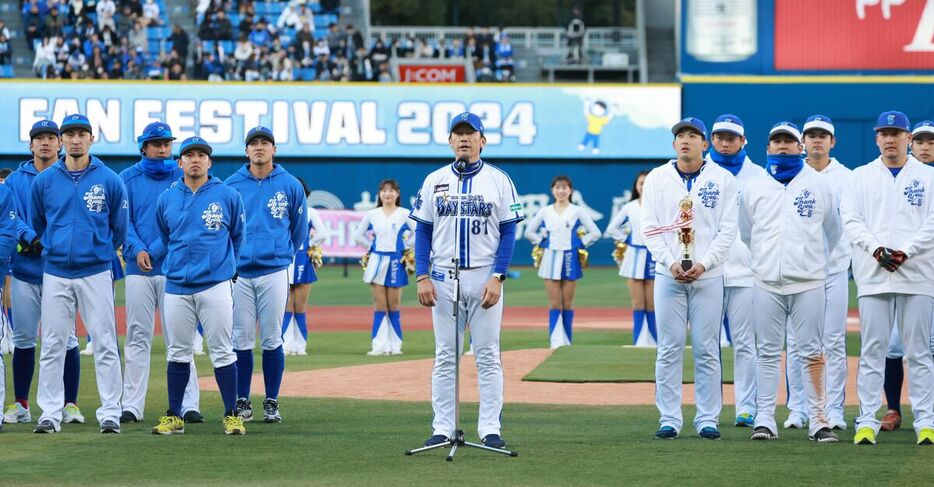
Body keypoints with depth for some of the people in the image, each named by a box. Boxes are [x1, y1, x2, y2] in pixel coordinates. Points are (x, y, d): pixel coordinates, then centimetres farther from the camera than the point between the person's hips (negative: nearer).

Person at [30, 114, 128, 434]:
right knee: (52, 346, 2)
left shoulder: (109, 180, -1)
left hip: (96, 272, -1)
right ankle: (50, 413, 7)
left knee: (105, 344, -2)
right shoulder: (44, 181, 3)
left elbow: (119, 228, 10)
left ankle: (110, 413, 2)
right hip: (55, 274, 2)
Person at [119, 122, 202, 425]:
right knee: (137, 337, 2)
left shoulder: (183, 178, 4)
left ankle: (188, 405, -3)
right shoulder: (128, 178, 9)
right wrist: (137, 249, -14)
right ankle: (132, 406, 3)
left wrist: (154, 250, -12)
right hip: (138, 270, 1)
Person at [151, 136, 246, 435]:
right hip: (177, 287, 3)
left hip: (216, 286, -3)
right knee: (177, 354, 6)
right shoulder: (166, 199, 7)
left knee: (222, 352, -2)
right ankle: (174, 417, 12)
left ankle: (231, 416, 4)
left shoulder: (228, 196, 0)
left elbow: (238, 237, 13)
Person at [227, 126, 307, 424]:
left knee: (272, 340, 1)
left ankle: (272, 403, 8)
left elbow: (299, 229, 13)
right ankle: (242, 402, 8)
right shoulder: (231, 185, 4)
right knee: (241, 340, 1)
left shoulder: (290, 185, 3)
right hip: (238, 273, 0)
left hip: (274, 271, 0)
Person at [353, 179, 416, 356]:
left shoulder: (405, 214, -1)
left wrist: (406, 247, -3)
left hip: (396, 262, -2)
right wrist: (371, 247, 5)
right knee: (380, 307, 0)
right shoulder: (372, 215, 5)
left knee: (393, 306, 3)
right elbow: (358, 235, 14)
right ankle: (379, 346, -2)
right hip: (377, 260, 2)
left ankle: (395, 345, 8)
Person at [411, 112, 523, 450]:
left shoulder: (499, 180, 2)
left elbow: (508, 233, 0)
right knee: (445, 357, 4)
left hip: (485, 278, -2)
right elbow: (423, 232, 8)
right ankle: (443, 428, 7)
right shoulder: (434, 181, 8)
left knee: (488, 356, -1)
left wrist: (497, 278, -11)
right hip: (443, 277, 2)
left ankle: (490, 429, 2)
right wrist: (422, 277, -3)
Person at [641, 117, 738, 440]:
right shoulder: (657, 178, 6)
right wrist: (671, 263, -11)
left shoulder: (723, 179, 4)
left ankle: (707, 419, 6)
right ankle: (669, 419, 4)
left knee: (707, 350, 1)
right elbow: (649, 228, 2)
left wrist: (703, 264, -12)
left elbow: (728, 230, 0)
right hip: (668, 276, 1)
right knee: (669, 349, 0)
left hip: (708, 276, -1)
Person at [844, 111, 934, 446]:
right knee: (872, 350, -1)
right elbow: (851, 219, 2)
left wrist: (905, 252, -14)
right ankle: (867, 422, 0)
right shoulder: (861, 177, 11)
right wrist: (876, 250, -13)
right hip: (873, 277, 1)